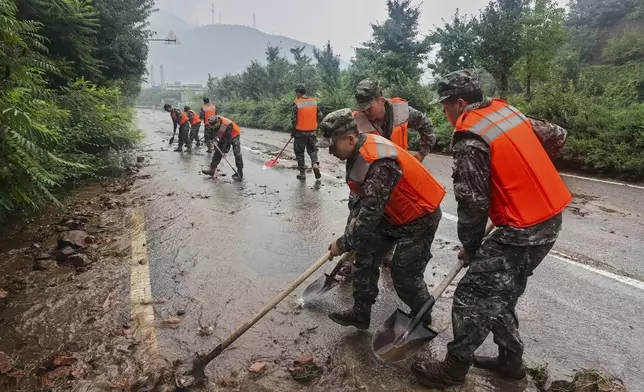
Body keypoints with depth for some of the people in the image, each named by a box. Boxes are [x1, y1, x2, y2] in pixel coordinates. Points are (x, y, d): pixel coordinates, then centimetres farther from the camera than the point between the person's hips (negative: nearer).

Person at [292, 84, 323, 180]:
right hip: (312, 131, 4)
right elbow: (320, 116, 4)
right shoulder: (314, 101, 1)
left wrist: (293, 131, 0)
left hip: (300, 132, -4)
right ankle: (315, 163, -8)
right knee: (312, 149, 18)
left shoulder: (297, 103, -13)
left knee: (299, 152, 10)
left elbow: (294, 119, -13)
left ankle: (302, 173, 14)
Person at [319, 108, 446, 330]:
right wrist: (349, 236, 2)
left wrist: (343, 244, -22)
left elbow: (370, 212, -32)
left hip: (420, 217, -9)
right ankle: (360, 313, 20)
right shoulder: (360, 150, -4)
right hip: (392, 213, 9)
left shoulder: (379, 163, -34)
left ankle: (423, 321, 24)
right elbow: (366, 199, 7)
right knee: (366, 255, 7)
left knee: (405, 275, -2)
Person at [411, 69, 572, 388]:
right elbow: (557, 137, 18)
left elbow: (473, 203, -17)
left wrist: (469, 247, -2)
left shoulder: (470, 139, -18)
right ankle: (510, 360, 34)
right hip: (550, 216, 9)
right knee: (499, 292, 20)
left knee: (473, 296, -1)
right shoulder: (508, 111, 8)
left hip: (523, 229, -9)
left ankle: (454, 368, 14)